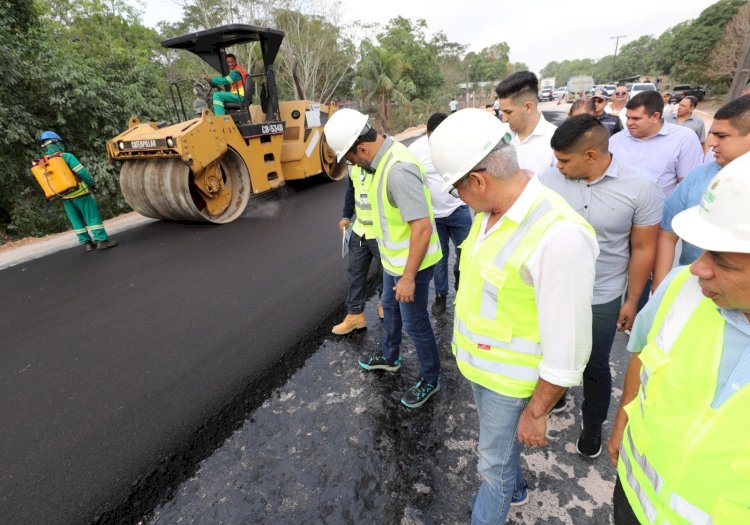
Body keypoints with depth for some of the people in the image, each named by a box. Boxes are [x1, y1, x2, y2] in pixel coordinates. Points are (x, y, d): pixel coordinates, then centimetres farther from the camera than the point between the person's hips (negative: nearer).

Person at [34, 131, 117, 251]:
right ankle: (102, 240, -9)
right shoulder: (66, 156, -11)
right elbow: (82, 172, -15)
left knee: (76, 220, 11)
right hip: (79, 192, -6)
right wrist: (92, 183, -1)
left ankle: (87, 243, 13)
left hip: (64, 196, 6)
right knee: (93, 216, -4)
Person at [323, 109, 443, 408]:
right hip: (395, 258, 10)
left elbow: (422, 227, -31)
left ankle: (430, 379, 32)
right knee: (390, 307, 27)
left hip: (411, 262, -10)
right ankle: (389, 357, 51)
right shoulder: (384, 159, 2)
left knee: (414, 322, 8)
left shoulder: (398, 170, -30)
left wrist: (409, 277, -26)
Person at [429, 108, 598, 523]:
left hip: (511, 380, -7)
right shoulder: (490, 210, -6)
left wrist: (537, 412, -14)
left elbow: (566, 345, -25)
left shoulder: (559, 236, -32)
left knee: (494, 462, 17)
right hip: (478, 361, 8)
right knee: (499, 441, 31)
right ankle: (514, 489, 62)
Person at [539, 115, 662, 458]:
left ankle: (593, 425, 43)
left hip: (601, 299, -1)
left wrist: (632, 301, 0)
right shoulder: (550, 180, -11)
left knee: (595, 367, 17)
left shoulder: (641, 189, -13)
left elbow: (643, 249, -4)